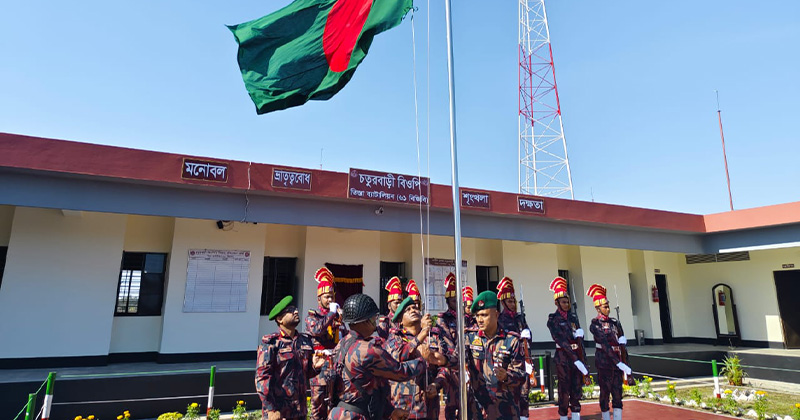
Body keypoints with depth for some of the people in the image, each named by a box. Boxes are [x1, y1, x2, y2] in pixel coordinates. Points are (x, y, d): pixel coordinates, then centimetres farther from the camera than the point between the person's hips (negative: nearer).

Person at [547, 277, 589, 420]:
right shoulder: (553, 319, -7)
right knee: (564, 390, 0)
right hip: (563, 357, -6)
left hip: (577, 356, 6)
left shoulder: (573, 317, 11)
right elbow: (559, 339, -15)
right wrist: (574, 357, -20)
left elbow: (579, 337, 17)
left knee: (577, 389, 9)